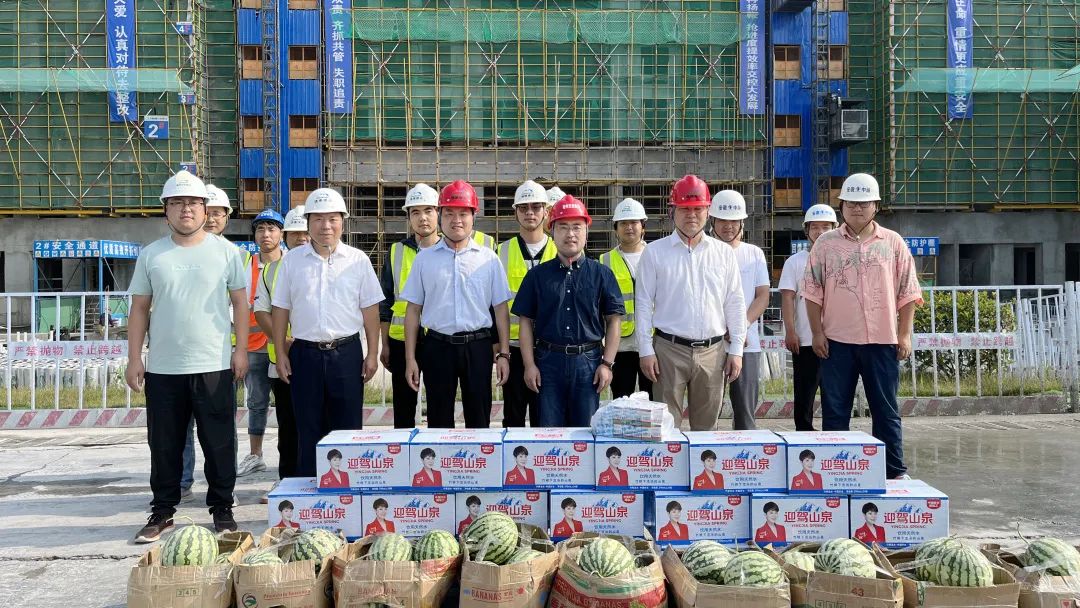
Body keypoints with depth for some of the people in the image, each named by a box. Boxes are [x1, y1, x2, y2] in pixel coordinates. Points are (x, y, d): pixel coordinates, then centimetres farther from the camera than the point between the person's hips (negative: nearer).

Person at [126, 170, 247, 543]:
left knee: (219, 443, 4)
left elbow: (240, 302, 4)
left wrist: (241, 350, -1)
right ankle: (163, 511, 24)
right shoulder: (151, 255, 6)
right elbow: (139, 308, 8)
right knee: (164, 445, 10)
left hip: (214, 366, -2)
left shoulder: (226, 251, 2)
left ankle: (222, 508, 18)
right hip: (162, 368, 2)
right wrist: (134, 358, 3)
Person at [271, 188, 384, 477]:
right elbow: (281, 309, 8)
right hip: (305, 353, 1)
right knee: (308, 429, 8)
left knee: (348, 427, 5)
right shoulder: (292, 260, 6)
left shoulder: (358, 260, 3)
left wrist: (372, 353, 1)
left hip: (346, 352, -1)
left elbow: (370, 310, 4)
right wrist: (281, 353, 4)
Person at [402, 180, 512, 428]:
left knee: (479, 419, 7)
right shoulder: (424, 259, 6)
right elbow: (413, 310, 6)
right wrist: (410, 358, 2)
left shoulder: (488, 258, 5)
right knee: (439, 421, 7)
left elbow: (500, 308, 5)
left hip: (477, 345, 0)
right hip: (438, 346, 0)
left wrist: (503, 354, 0)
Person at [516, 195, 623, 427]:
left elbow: (613, 321, 4)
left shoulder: (602, 274, 5)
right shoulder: (538, 275, 7)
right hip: (548, 361, 1)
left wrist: (607, 363, -3)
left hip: (588, 362, 0)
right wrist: (529, 365, -1)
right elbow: (526, 322, 7)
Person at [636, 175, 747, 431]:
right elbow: (643, 303, 1)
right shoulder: (655, 252, 2)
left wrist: (736, 350, 4)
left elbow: (734, 304, 9)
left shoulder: (724, 253, 8)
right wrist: (646, 350, -4)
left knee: (706, 426, 10)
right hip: (669, 349, -2)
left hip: (713, 351, 2)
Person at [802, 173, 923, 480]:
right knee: (834, 410, 6)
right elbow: (813, 291, 3)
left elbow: (907, 292, 7)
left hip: (882, 340, 0)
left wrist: (904, 334, 1)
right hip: (837, 341, 0)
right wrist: (817, 333, -2)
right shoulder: (826, 244, 4)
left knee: (886, 409, 7)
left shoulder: (893, 243, 6)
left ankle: (896, 472, 16)